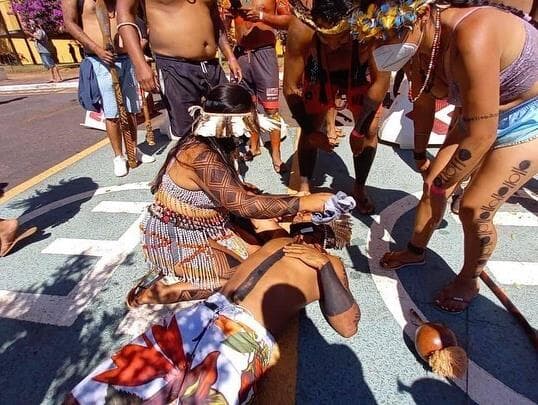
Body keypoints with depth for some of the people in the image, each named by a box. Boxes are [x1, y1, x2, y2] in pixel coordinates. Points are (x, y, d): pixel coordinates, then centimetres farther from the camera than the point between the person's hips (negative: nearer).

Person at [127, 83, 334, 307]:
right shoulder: (201, 155, -30)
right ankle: (157, 290, -2)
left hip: (201, 227, 9)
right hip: (176, 239, -9)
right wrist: (303, 203, -28)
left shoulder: (214, 142, -1)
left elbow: (232, 189, 4)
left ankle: (175, 272, 11)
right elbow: (243, 204, -33)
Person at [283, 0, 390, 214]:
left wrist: (360, 129, -26)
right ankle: (305, 187, 15)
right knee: (309, 131, -5)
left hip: (359, 76, 0)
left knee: (370, 131, -7)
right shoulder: (301, 29, -37)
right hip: (319, 76, 0)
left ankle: (359, 187, 16)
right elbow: (291, 87, -28)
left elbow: (381, 80, -26)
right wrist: (310, 131, -23)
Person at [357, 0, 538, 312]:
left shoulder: (472, 40, -37)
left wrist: (443, 182, -19)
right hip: (482, 114, 7)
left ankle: (469, 282, 21)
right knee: (433, 183, 7)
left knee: (474, 209, -8)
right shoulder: (421, 39, -11)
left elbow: (481, 135, -30)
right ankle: (416, 251, 32)